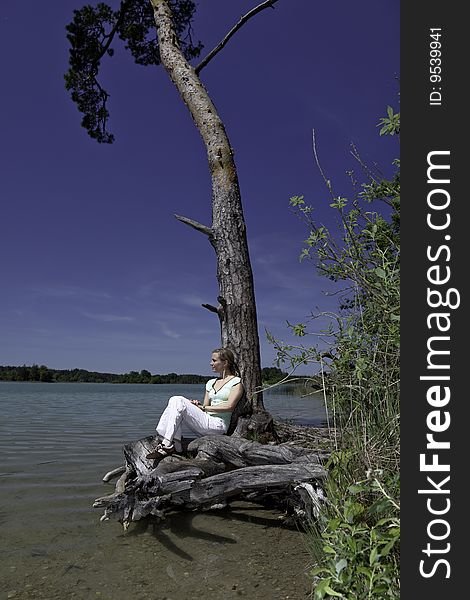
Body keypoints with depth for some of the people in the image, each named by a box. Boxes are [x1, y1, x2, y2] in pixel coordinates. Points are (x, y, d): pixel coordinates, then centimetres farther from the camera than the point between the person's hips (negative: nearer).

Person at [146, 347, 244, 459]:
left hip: (218, 425, -7)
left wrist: (203, 407, -8)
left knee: (179, 401, -20)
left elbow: (229, 406, -12)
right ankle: (175, 445, -23)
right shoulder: (211, 383, 23)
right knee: (175, 400, -14)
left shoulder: (236, 382, 2)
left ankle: (167, 446, -23)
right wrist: (198, 405, -5)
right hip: (206, 422, 7)